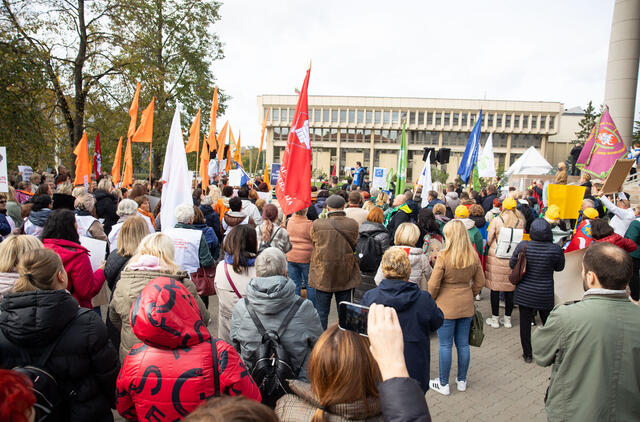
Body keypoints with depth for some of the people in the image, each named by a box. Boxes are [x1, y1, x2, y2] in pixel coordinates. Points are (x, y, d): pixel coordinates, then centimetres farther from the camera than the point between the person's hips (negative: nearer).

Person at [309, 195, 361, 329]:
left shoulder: (317, 225, -14)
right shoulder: (353, 224, -10)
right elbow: (355, 246, 3)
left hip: (322, 276, -1)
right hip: (346, 277, 1)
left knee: (321, 313, 12)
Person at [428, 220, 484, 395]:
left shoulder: (444, 256, -18)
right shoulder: (473, 256, -3)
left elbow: (433, 284, -14)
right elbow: (480, 282, 7)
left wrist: (431, 300, 2)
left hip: (446, 306, -5)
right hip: (466, 306, 5)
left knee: (445, 345, 6)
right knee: (463, 344, 15)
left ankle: (443, 384, 18)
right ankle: (462, 380, 30)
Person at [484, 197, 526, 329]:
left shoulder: (496, 220, -9)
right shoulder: (520, 222, -3)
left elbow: (489, 240, -4)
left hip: (496, 257, -2)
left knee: (495, 288, 6)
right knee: (510, 288, 12)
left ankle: (495, 318, 13)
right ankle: (507, 319, 21)